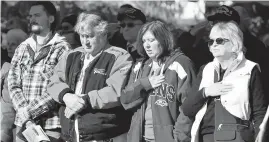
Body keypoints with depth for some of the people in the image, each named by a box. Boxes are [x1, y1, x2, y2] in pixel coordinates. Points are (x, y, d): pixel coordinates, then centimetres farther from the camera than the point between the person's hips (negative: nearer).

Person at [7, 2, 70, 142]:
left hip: (51, 124, -4)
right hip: (22, 123, 4)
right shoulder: (22, 48, 12)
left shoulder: (62, 49, -3)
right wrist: (24, 115, -10)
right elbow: (13, 84, 6)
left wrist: (28, 112, -13)